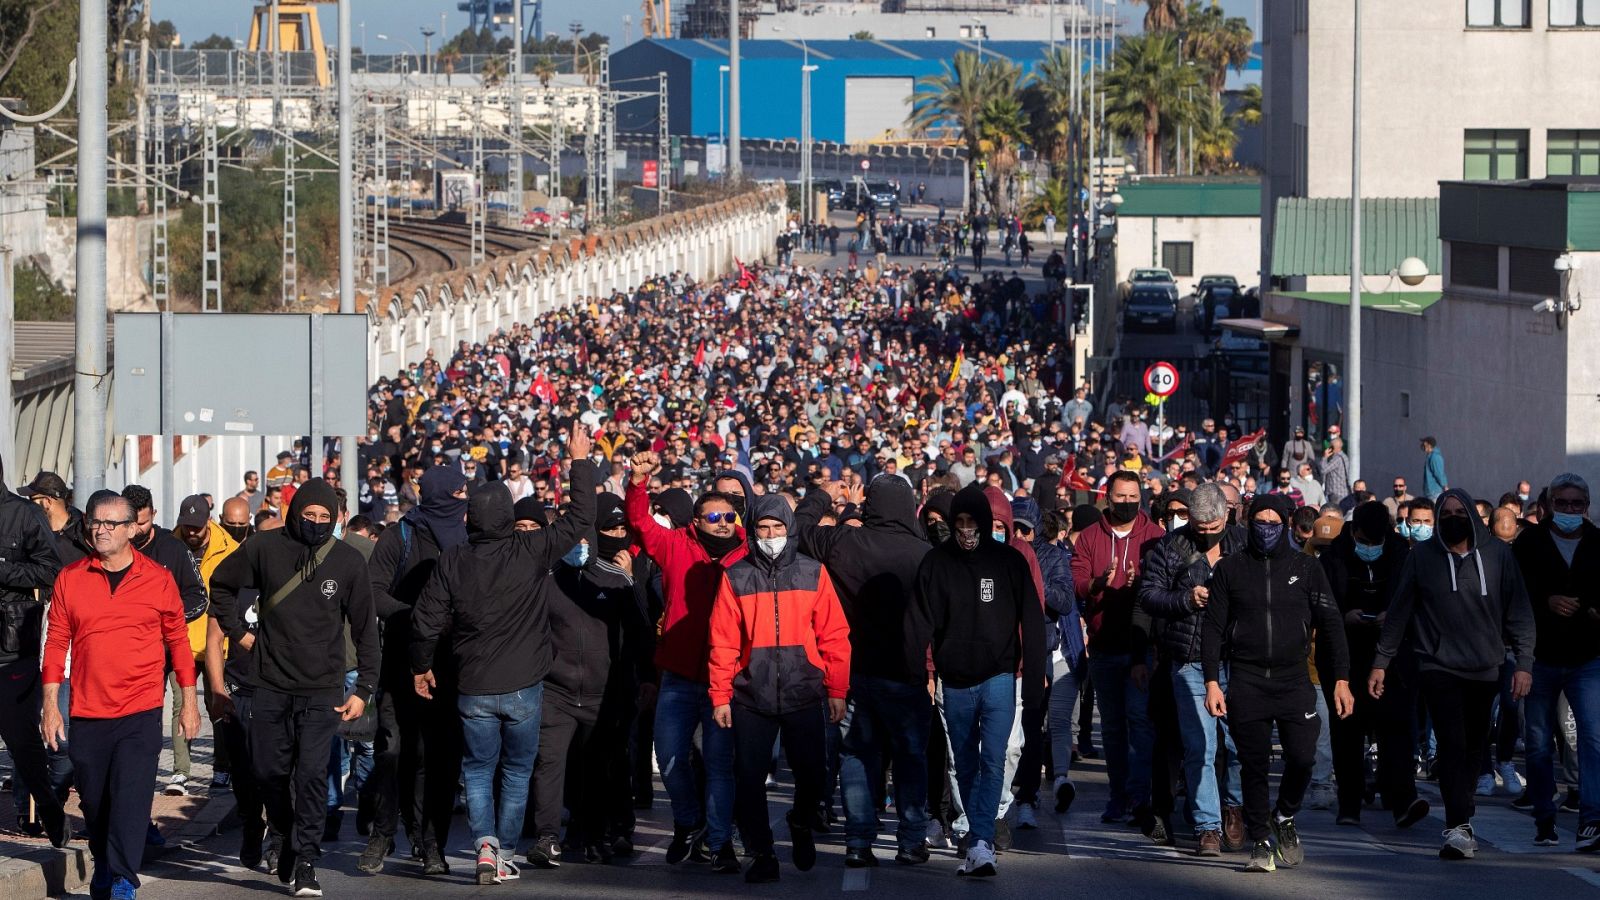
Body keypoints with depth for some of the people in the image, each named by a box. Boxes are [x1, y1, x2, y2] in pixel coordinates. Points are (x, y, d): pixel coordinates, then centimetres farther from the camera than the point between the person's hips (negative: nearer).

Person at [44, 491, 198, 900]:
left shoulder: (158, 579, 2)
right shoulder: (70, 579, 5)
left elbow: (178, 640, 9)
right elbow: (57, 643, 7)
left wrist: (190, 702, 8)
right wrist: (51, 704, 3)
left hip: (141, 713, -2)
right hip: (87, 713, 2)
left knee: (131, 795, -13)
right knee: (93, 800, 9)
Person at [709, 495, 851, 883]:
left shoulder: (812, 573, 4)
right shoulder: (736, 578, 3)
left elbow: (834, 635, 3)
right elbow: (722, 642, 1)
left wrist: (837, 690, -1)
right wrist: (720, 696, -4)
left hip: (804, 694, 0)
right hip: (751, 698, 0)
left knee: (811, 772, 2)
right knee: (749, 778, -1)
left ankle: (802, 824, 33)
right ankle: (761, 855, 11)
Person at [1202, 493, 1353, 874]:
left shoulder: (1306, 568, 8)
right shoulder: (1230, 569, 7)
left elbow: (1330, 625, 9)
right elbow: (1213, 628, 7)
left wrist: (1341, 679, 2)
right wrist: (1212, 681, -2)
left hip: (1294, 680, 0)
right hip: (1246, 682, 0)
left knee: (1302, 756, -13)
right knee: (1253, 765, 0)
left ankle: (1285, 816, 15)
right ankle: (1260, 843, 10)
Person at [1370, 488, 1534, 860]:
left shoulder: (1497, 554, 3)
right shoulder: (1422, 555, 2)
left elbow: (1518, 611, 4)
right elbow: (1399, 611, 7)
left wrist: (1524, 662, -4)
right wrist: (1381, 662, 4)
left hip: (1485, 669, 2)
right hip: (1439, 666, -2)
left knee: (1473, 748, 7)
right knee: (1452, 743, -15)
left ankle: (1460, 821, 22)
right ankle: (1459, 827, -21)